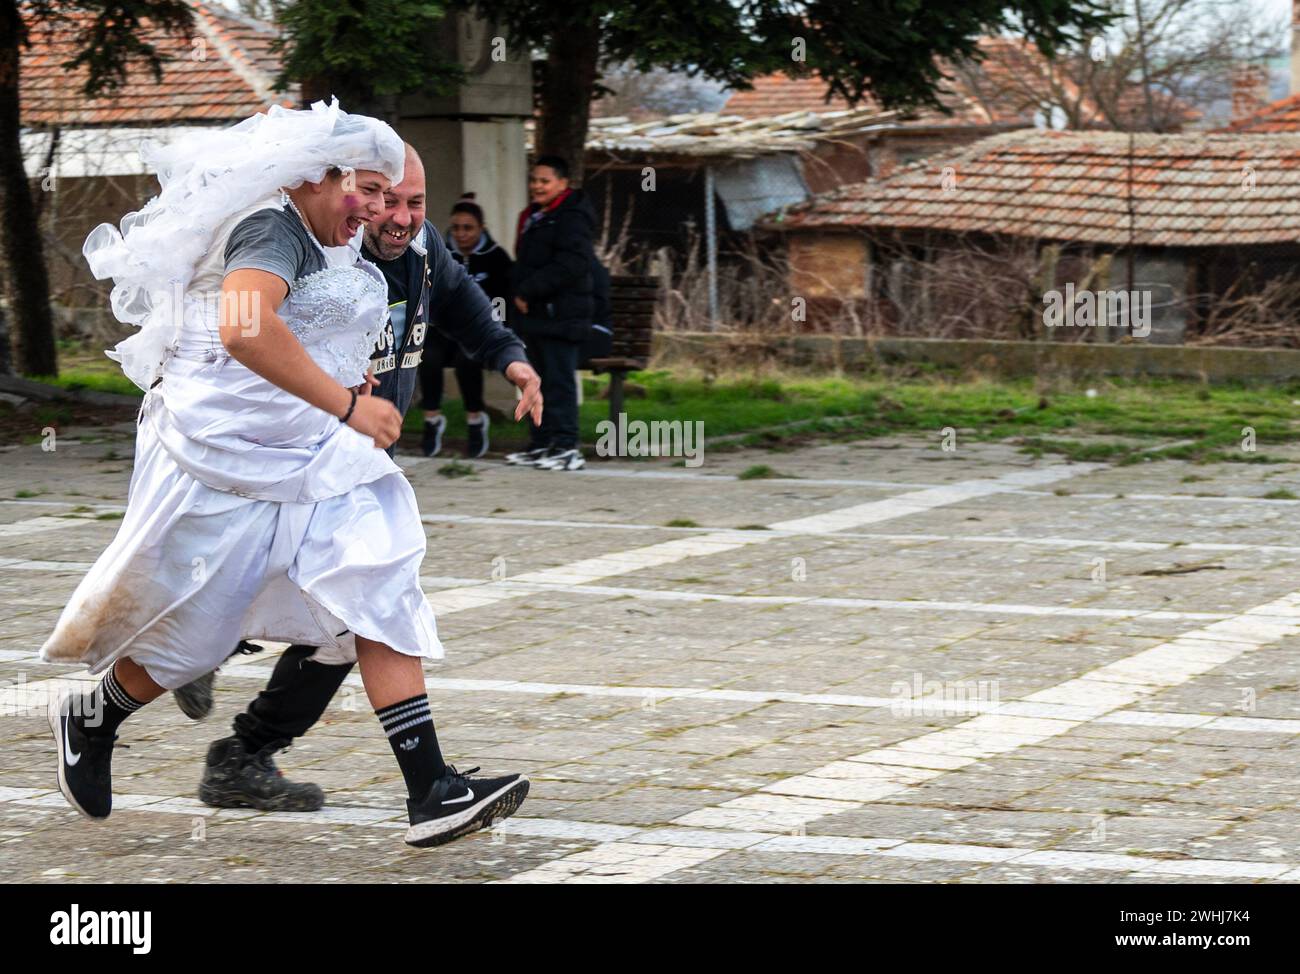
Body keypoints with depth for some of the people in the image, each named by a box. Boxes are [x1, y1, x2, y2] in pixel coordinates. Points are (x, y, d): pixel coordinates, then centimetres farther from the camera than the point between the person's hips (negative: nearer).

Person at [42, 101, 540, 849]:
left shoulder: (333, 250, 15)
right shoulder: (273, 229, -16)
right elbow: (242, 326, -35)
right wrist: (346, 404, -32)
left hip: (318, 461, 9)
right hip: (225, 460, -9)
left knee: (383, 602, -7)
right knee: (193, 629, 5)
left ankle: (431, 790, -14)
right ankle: (90, 723, 34)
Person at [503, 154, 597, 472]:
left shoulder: (572, 218, -11)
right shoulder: (532, 217, 20)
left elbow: (571, 265, -22)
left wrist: (528, 290, -19)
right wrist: (518, 289, 11)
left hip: (559, 315, -10)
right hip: (534, 314, 10)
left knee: (559, 382, -11)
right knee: (539, 383, 14)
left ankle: (567, 448, -12)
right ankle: (541, 444, 20)